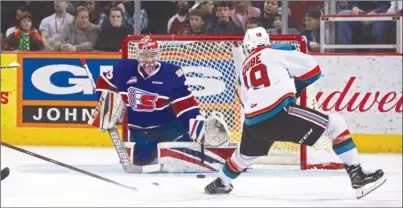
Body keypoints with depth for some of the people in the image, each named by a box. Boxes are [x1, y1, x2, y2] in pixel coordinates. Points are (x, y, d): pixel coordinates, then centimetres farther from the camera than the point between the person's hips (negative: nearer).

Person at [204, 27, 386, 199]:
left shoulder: (244, 67, 26)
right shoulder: (274, 54, 9)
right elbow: (312, 69, 6)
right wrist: (295, 87, 23)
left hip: (253, 122, 6)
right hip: (279, 114, -6)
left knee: (246, 153, 38)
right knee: (335, 124, 1)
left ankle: (220, 184, 58)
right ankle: (357, 176, -10)